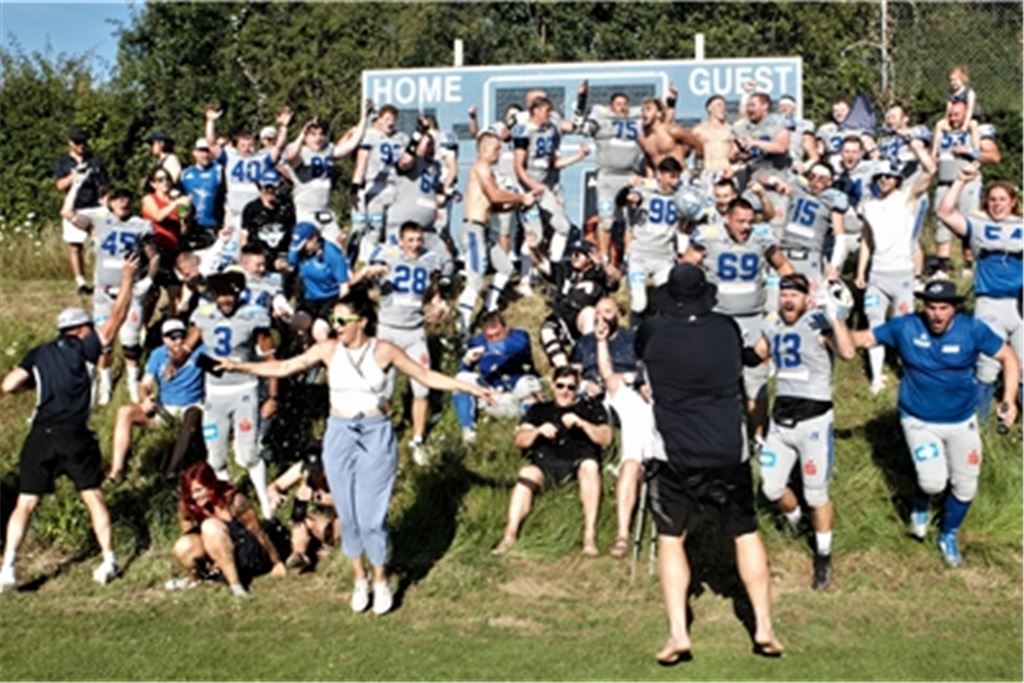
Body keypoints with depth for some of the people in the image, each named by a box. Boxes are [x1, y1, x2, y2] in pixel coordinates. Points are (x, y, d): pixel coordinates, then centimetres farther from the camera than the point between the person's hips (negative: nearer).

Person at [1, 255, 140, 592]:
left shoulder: (38, 355, 12)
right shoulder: (84, 349, 4)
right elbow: (116, 318, 5)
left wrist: (35, 383, 23)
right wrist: (127, 279, 11)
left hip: (40, 437, 2)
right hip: (74, 436, -2)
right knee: (93, 497, 9)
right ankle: (109, 561, 11)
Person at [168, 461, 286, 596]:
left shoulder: (233, 501, -23)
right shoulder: (187, 507, -9)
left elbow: (258, 532, -16)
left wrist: (277, 563, -9)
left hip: (250, 554, -5)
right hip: (219, 557, 5)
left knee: (210, 526, -30)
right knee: (183, 547, -24)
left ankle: (235, 583, -28)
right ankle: (194, 577, 10)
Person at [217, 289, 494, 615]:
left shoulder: (383, 350, -6)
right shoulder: (328, 349, -1)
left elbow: (425, 375, -1)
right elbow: (285, 367, 4)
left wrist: (469, 387, -5)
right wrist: (240, 367, -1)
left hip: (376, 436, -2)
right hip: (339, 435, 3)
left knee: (372, 515, -4)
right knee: (348, 514, 8)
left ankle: (381, 580, 17)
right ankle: (359, 578, 27)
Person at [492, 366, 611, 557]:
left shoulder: (591, 407, 19)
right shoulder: (539, 409, 23)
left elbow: (605, 439, 5)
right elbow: (520, 441, 13)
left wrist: (581, 423, -10)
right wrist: (538, 431, -6)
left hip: (579, 463, -1)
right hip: (546, 464, 1)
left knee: (590, 466, -35)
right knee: (526, 474, -30)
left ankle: (590, 534, -38)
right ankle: (510, 535, -38)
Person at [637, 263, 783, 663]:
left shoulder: (653, 333, -7)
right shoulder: (728, 329, -2)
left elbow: (638, 352, 16)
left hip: (675, 457, -1)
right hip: (729, 453, 2)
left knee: (670, 539, 10)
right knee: (746, 535, 14)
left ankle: (678, 634, 3)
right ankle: (764, 628, 15)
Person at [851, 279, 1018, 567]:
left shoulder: (972, 329, -15)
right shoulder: (905, 327, -14)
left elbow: (1008, 357, -7)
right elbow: (864, 338, -6)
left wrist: (1009, 399, -17)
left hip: (962, 421, 2)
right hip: (919, 420, -2)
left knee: (965, 487, 11)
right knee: (933, 482, -17)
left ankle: (948, 536, 40)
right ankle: (920, 508, 21)